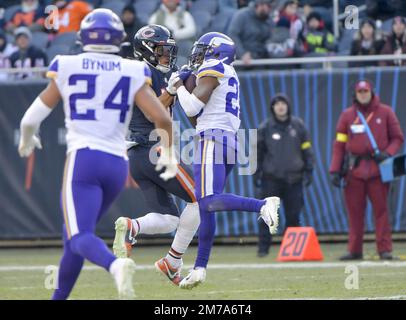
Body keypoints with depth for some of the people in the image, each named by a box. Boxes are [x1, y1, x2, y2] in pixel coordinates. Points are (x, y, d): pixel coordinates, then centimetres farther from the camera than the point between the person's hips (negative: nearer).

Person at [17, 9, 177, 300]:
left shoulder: (66, 68, 4)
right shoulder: (132, 73, 5)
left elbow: (32, 119, 12)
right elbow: (162, 118, -3)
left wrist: (27, 141, 35)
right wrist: (168, 154, 16)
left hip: (83, 159, -4)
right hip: (118, 165, 4)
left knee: (79, 237, -13)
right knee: (73, 233, 21)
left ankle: (116, 265, -45)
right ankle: (59, 297, 25)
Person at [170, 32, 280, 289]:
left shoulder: (212, 70, -3)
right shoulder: (229, 75, 24)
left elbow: (192, 108, -10)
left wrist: (179, 86, 5)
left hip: (212, 140, -9)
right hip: (231, 141, 9)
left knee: (210, 201, -22)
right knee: (205, 206, 10)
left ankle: (264, 205, -39)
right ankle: (200, 268, 10)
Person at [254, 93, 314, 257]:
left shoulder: (298, 126, 6)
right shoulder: (265, 127, 2)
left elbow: (306, 150, 10)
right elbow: (258, 152, 6)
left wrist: (308, 171, 5)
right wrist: (256, 174, 3)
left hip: (294, 178, 1)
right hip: (271, 178, -1)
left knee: (293, 215, 2)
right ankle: (263, 248, -1)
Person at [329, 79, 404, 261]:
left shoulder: (385, 112, 6)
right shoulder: (347, 115, 9)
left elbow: (397, 137, 8)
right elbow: (339, 144, 6)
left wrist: (387, 153, -11)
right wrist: (335, 170, -2)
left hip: (378, 169, -2)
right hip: (354, 169, 2)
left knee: (381, 210, -4)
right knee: (354, 211, 2)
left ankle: (385, 249, -3)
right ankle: (354, 250, 7)